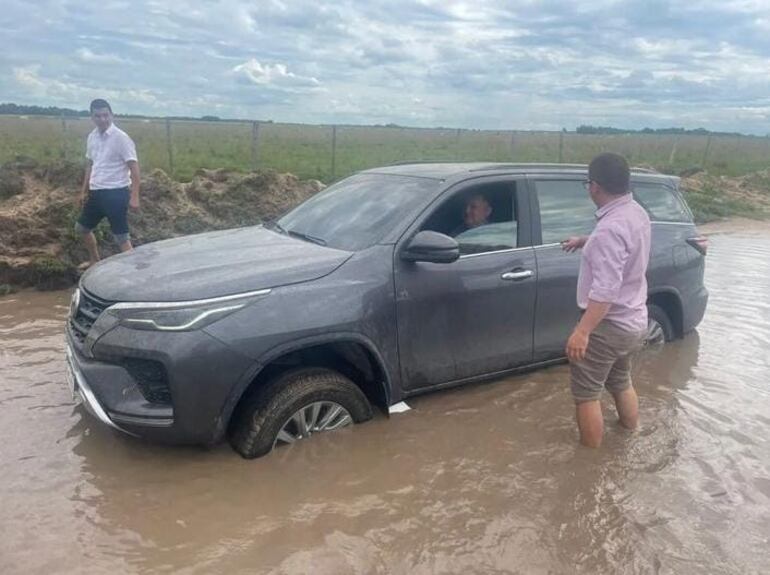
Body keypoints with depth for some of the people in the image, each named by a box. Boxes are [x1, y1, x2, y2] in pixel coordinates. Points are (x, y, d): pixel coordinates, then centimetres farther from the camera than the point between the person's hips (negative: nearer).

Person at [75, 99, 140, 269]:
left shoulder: (120, 138, -13)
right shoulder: (92, 137, 9)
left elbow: (134, 167, -16)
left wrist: (134, 197, -22)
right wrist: (84, 191, 22)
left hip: (116, 193, -8)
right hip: (96, 192, 8)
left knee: (122, 238, -9)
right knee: (82, 227, 21)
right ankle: (94, 260, 42)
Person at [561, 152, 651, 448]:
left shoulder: (611, 227, -28)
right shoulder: (636, 213, 3)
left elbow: (606, 290, -31)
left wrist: (582, 331, -30)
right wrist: (585, 242, 30)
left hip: (608, 325, -10)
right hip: (634, 321, 10)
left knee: (585, 393, 5)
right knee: (621, 382, 27)